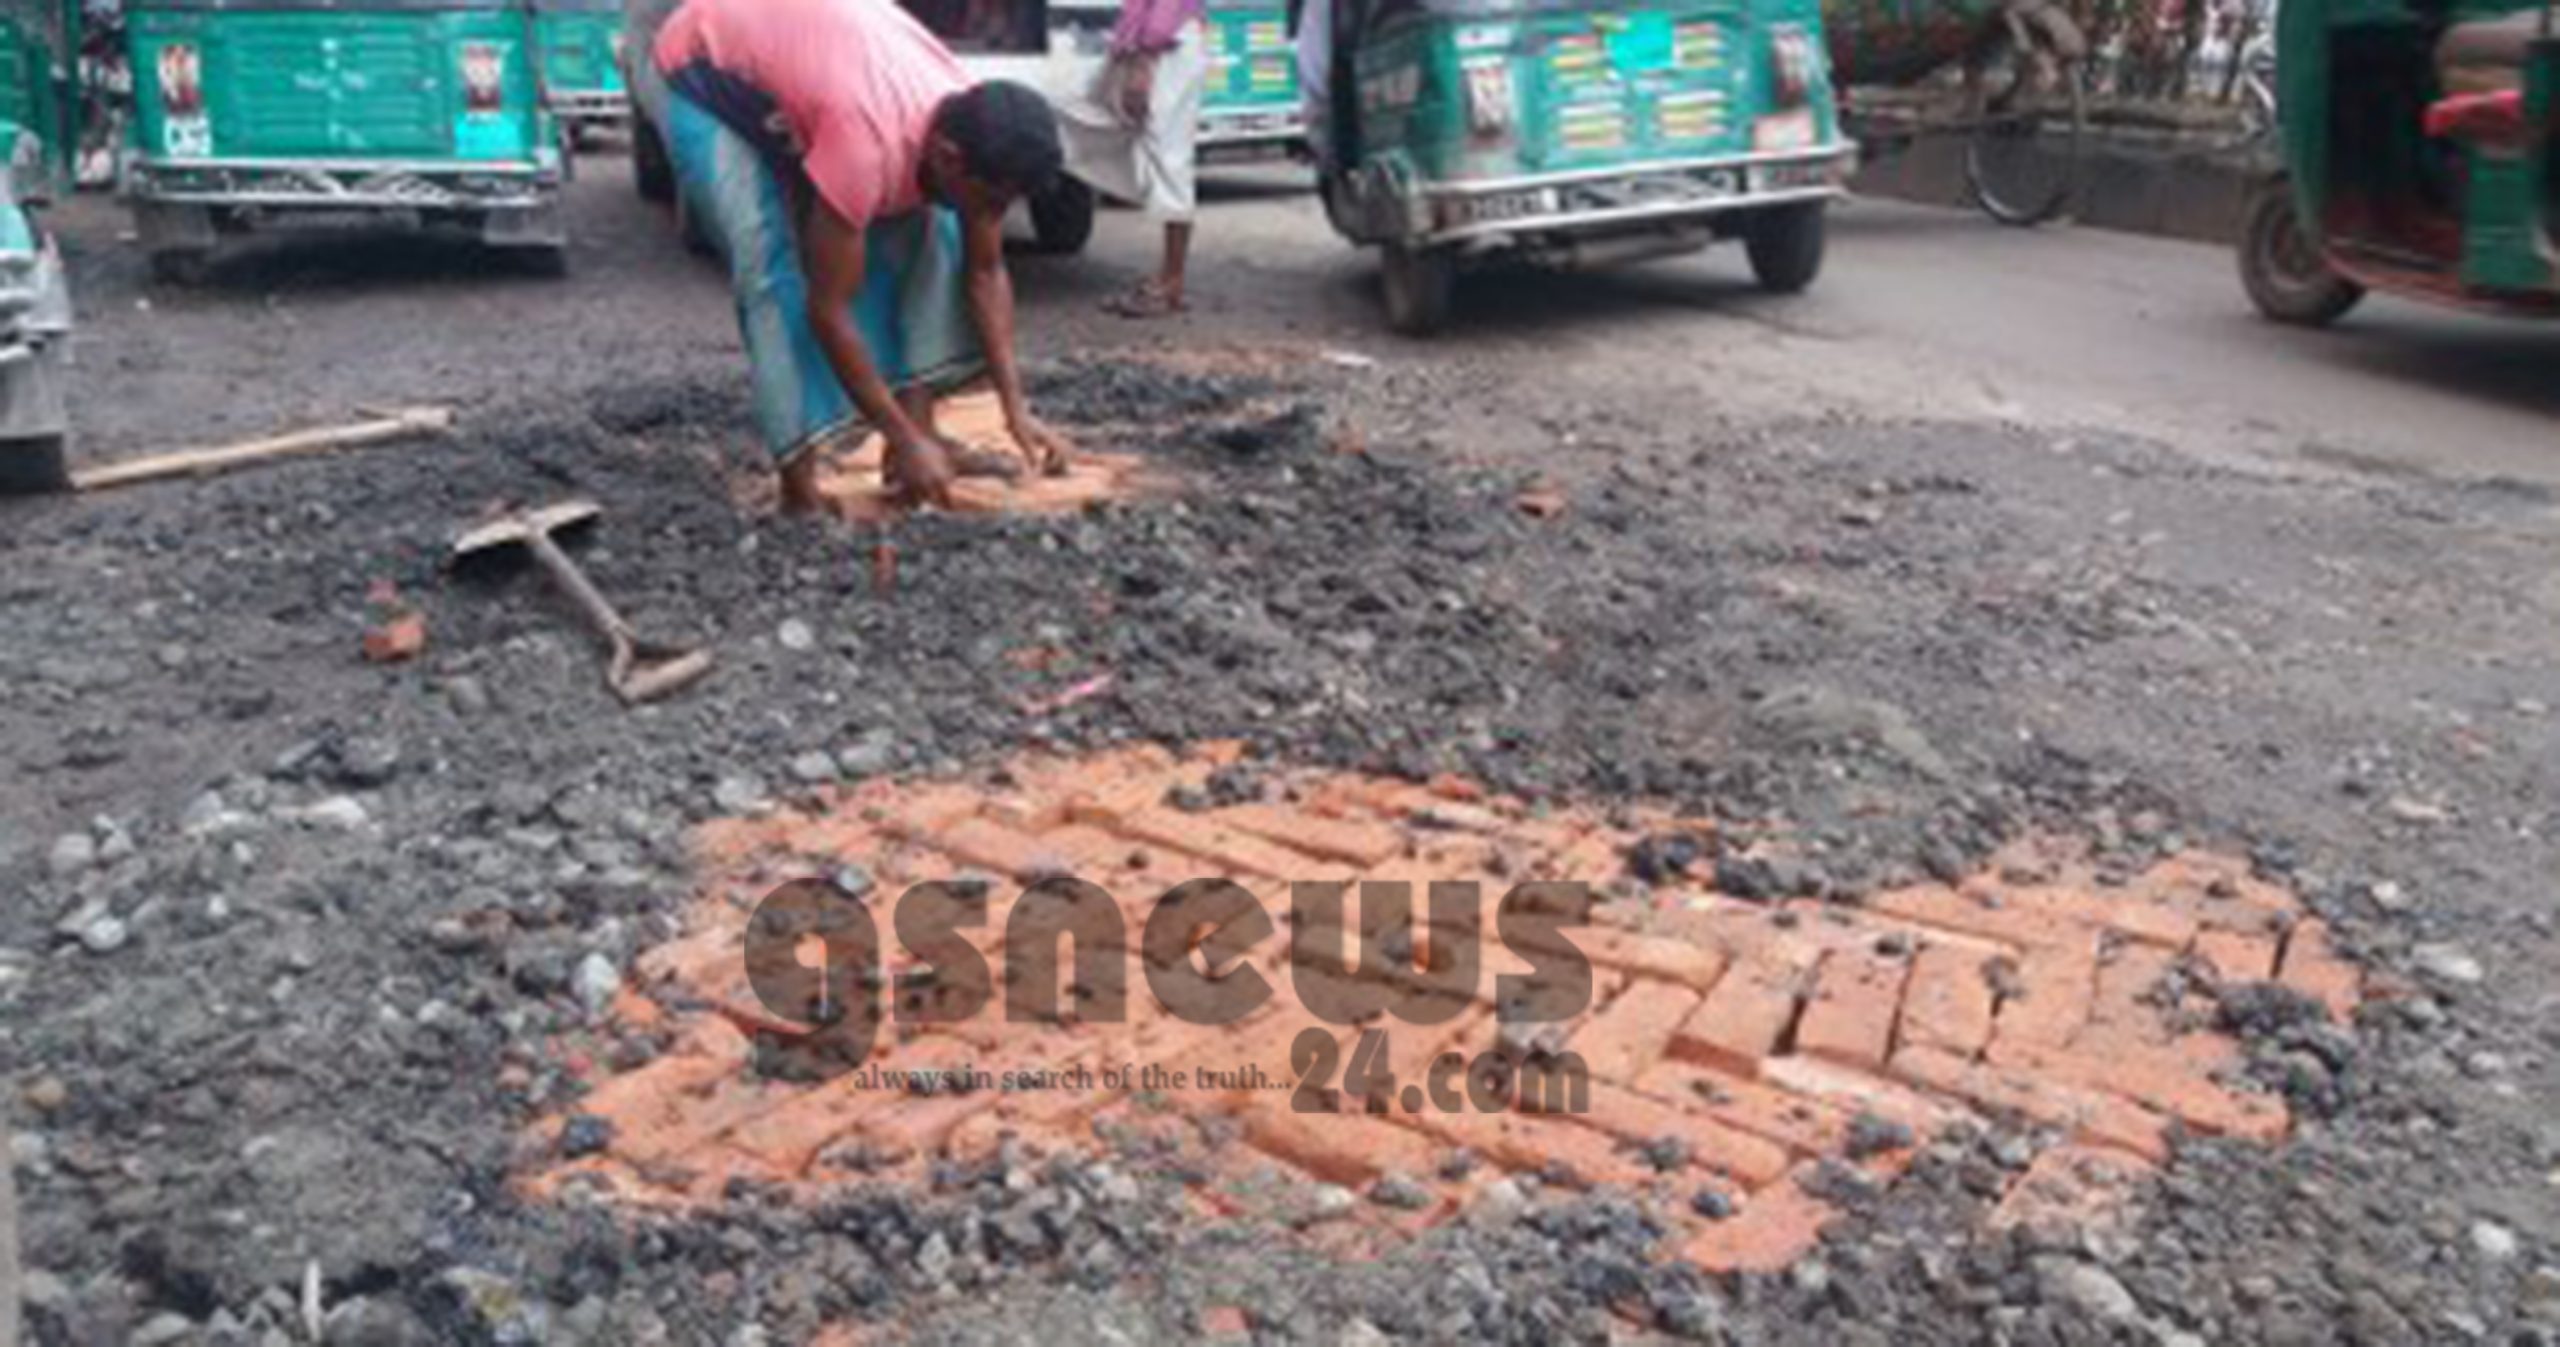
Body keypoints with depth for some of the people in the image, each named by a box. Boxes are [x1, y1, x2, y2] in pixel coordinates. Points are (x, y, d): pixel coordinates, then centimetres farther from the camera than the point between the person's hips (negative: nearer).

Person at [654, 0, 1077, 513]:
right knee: (778, 275, -22)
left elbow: (986, 274, -7)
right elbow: (828, 311, -34)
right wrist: (905, 443, -30)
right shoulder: (868, 145, -41)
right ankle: (801, 494, -18)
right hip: (708, 76, -7)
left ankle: (920, 428, -1)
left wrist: (1016, 410, -14)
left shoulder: (974, 133, -19)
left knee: (929, 235, -5)